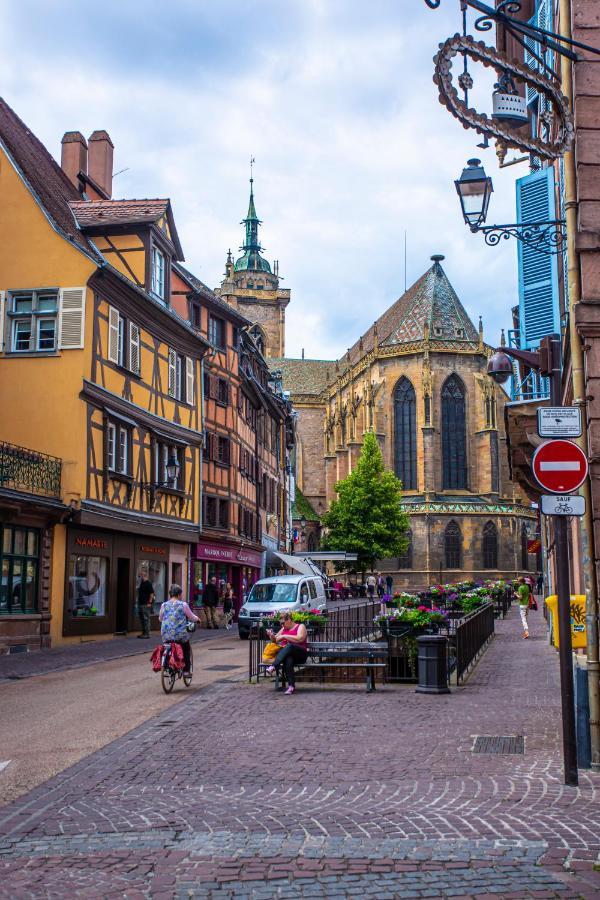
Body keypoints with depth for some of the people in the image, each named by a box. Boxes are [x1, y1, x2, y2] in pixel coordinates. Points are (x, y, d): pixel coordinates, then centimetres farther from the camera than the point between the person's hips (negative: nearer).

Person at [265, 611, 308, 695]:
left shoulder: (301, 626, 7)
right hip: (287, 654, 3)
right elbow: (275, 640, 31)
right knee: (288, 660, -37)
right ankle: (291, 686, -49)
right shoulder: (284, 629, 25)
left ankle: (274, 667, -50)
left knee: (289, 646, -38)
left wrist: (284, 636, -10)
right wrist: (272, 636, 7)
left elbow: (300, 639, -12)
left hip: (300, 655, -3)